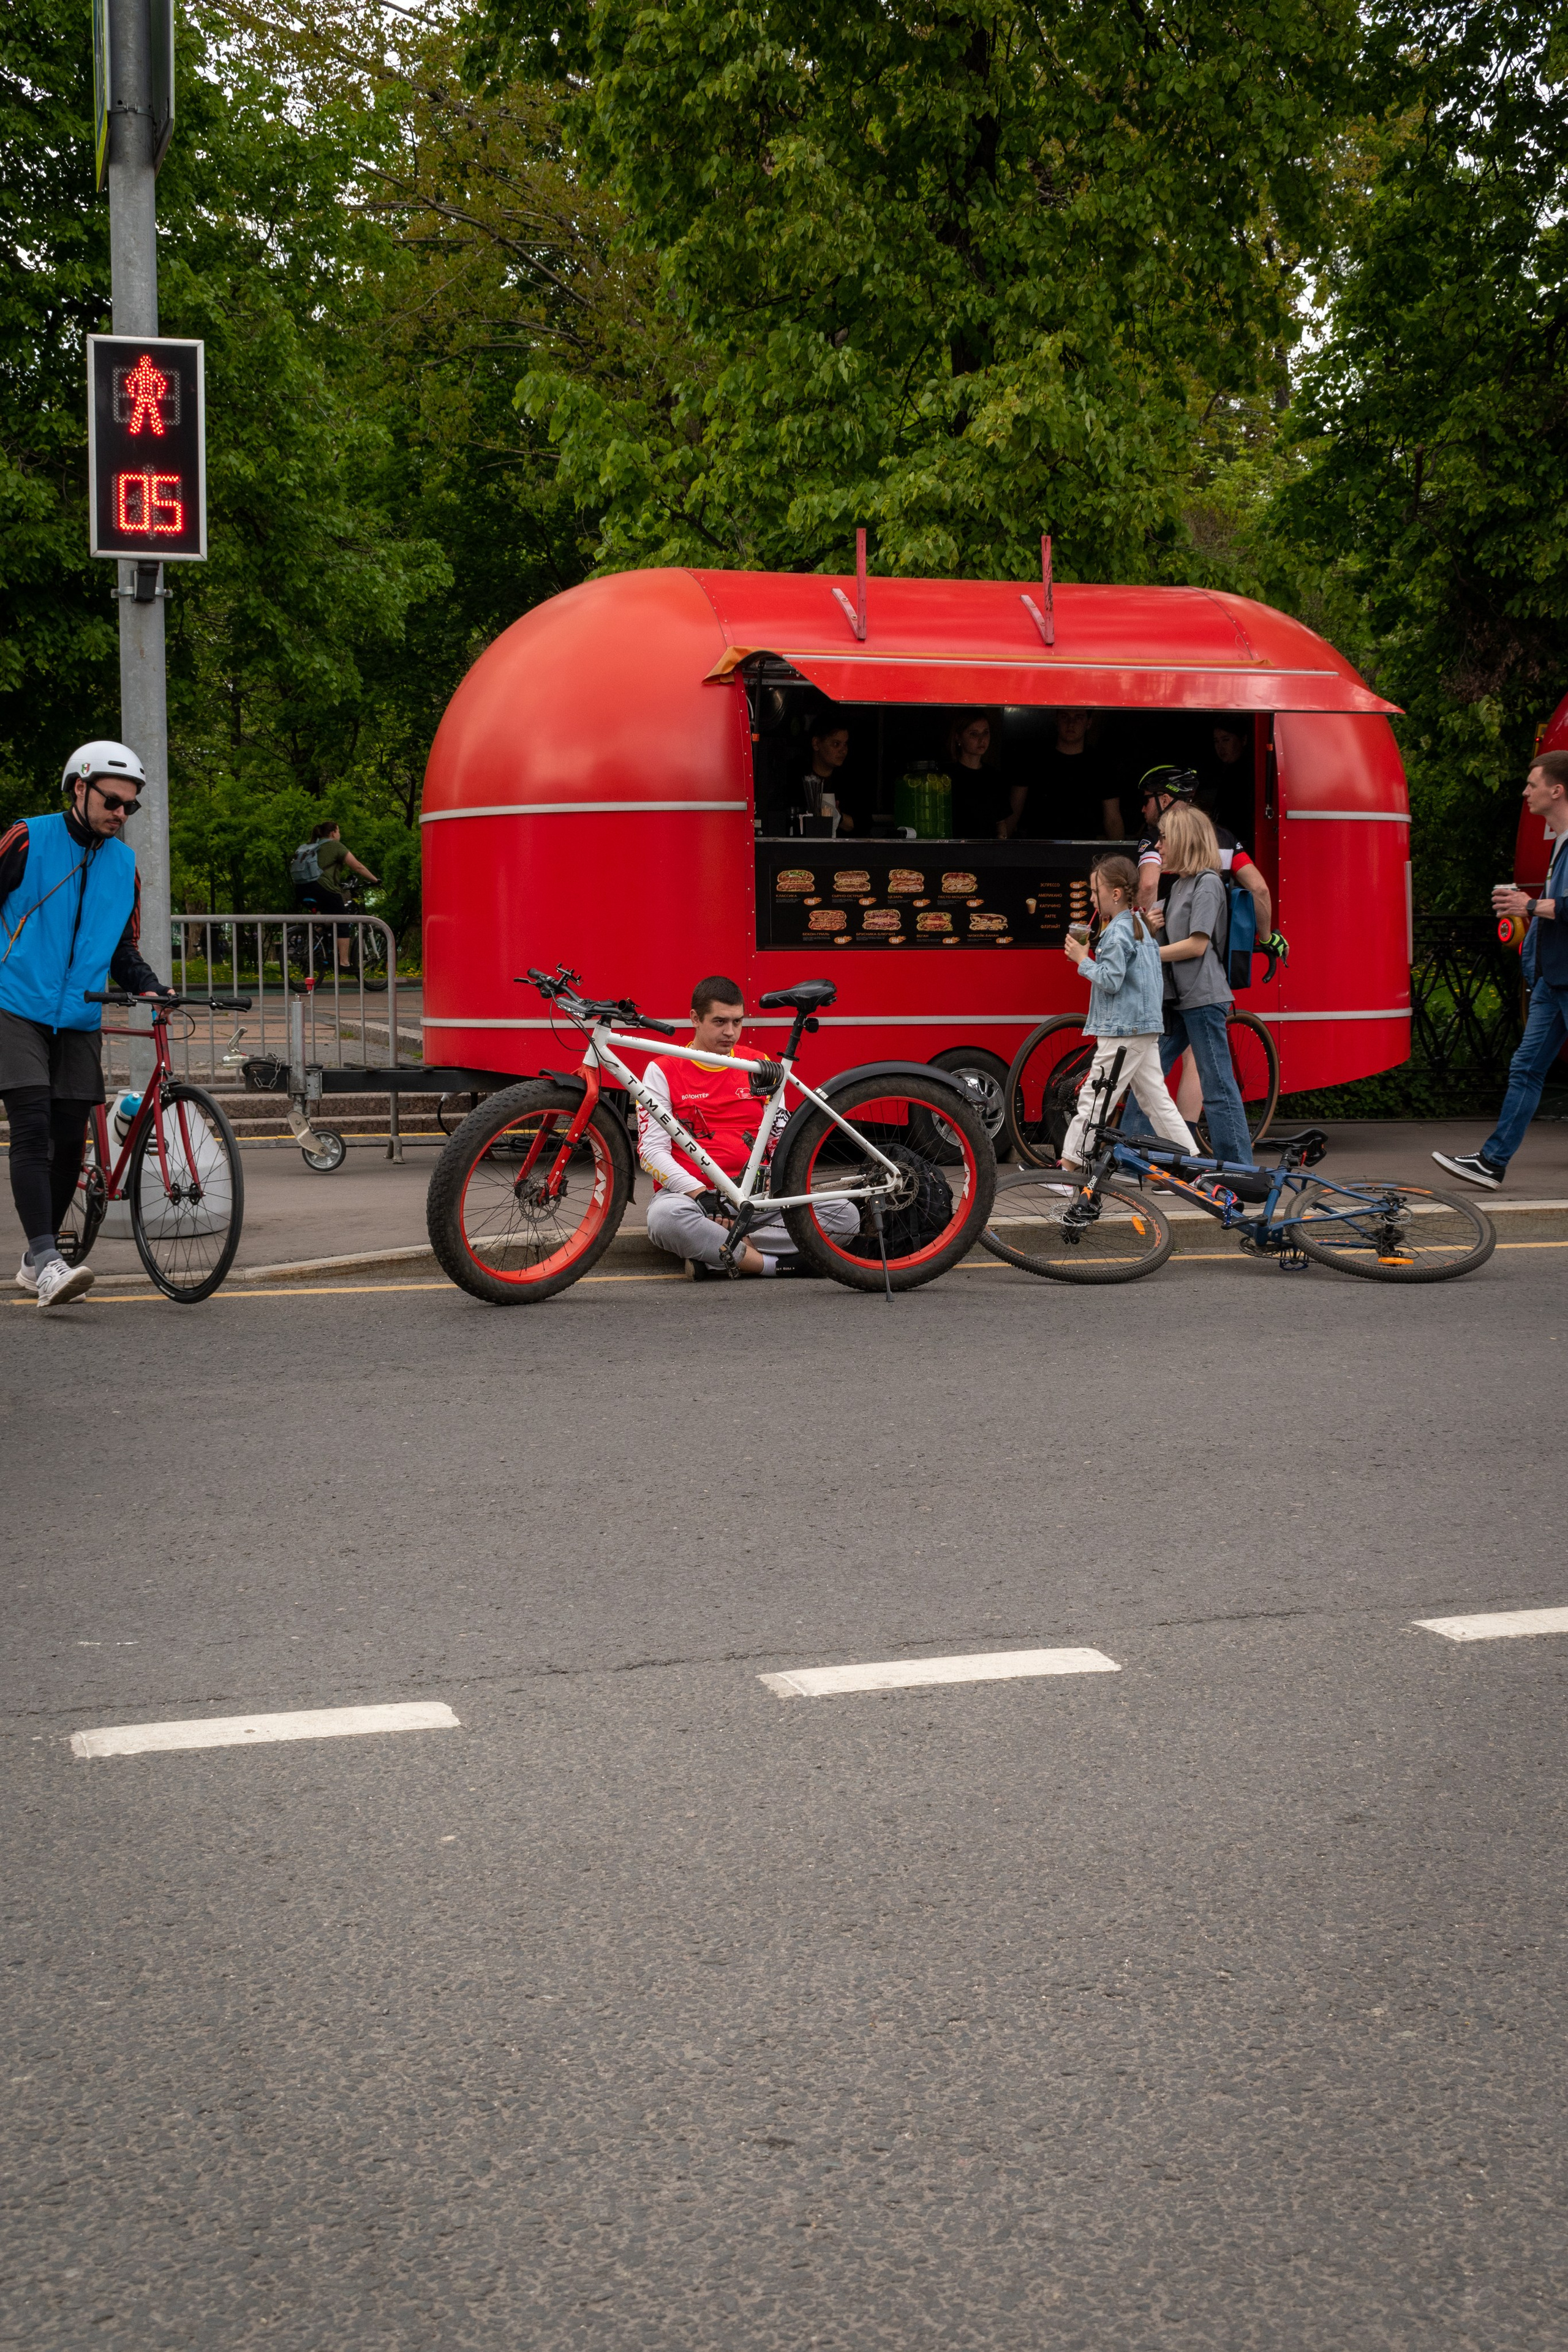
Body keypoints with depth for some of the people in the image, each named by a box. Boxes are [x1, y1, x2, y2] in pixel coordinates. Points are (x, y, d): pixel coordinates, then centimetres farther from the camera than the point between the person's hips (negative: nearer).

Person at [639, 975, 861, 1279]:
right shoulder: (663, 1072, 2)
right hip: (692, 1193, -4)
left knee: (846, 1215, -19)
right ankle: (777, 1263, -29)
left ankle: (715, 1253, -25)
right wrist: (702, 1195, -19)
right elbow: (652, 1151, -6)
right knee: (665, 1218, -40)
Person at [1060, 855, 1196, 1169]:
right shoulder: (1141, 927, 16)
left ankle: (1066, 1167, -3)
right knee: (1156, 1099, 10)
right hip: (1146, 1027, 10)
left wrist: (1083, 960, -9)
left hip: (1122, 1031, -10)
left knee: (1093, 1099, -6)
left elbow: (1110, 980, -20)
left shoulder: (1117, 933, -15)